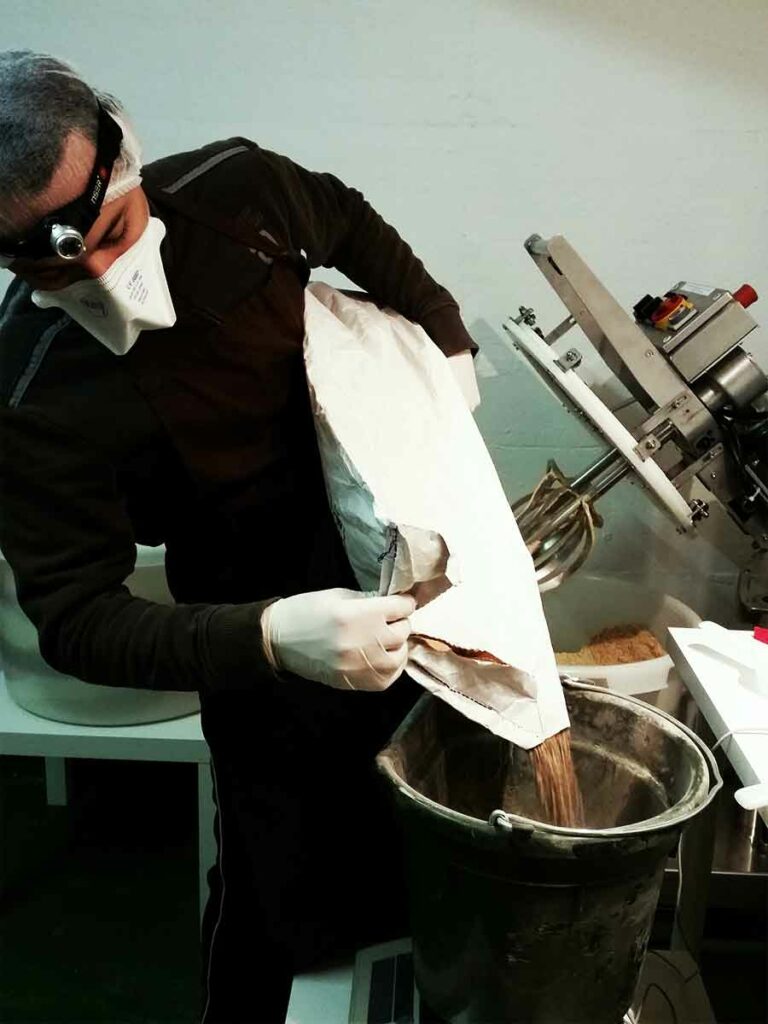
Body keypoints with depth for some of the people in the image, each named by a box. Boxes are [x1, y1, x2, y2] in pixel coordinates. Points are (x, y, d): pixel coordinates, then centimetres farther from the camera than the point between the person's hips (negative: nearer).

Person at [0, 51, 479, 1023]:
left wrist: (444, 335, 2)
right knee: (276, 882, 9)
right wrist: (267, 640, -40)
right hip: (259, 635, -4)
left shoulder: (235, 187, -15)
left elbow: (352, 227, 8)